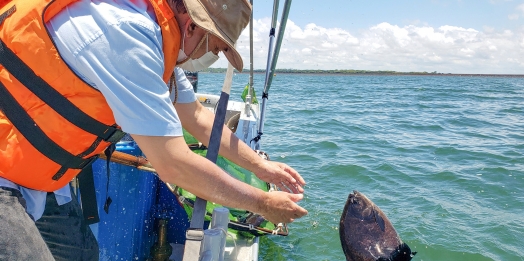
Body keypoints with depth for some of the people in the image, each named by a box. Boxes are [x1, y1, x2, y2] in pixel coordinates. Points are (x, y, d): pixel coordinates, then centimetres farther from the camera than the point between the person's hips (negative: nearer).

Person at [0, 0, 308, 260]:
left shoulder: (151, 28, 1)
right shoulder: (126, 31, -28)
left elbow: (197, 116, 11)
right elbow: (175, 165, -27)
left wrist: (260, 165, 13)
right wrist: (263, 203, -13)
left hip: (26, 169, 9)